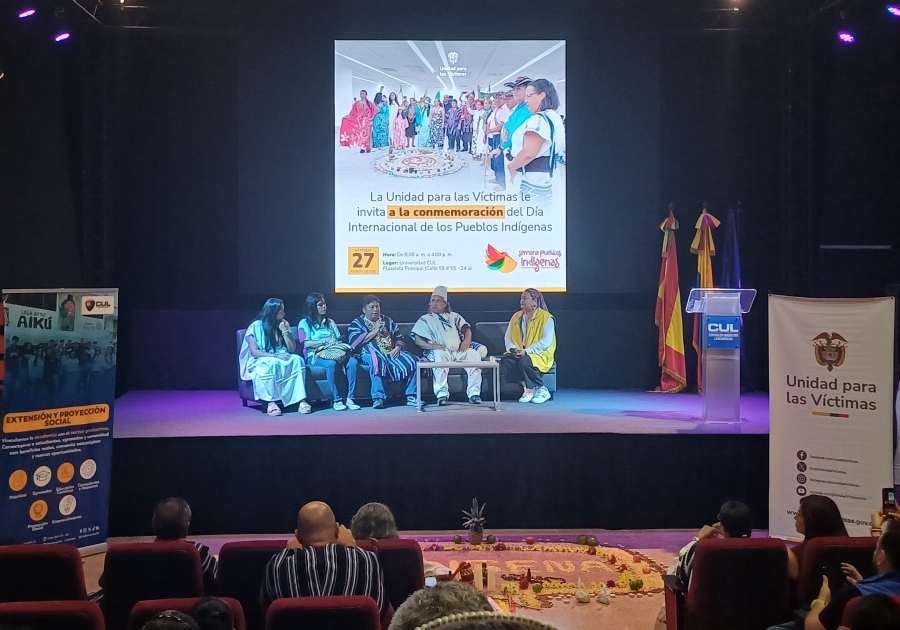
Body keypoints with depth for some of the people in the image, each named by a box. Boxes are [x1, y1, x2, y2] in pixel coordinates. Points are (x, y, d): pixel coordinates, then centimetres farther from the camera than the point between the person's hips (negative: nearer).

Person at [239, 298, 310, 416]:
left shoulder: (282, 325, 9)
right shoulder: (256, 326, -6)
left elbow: (292, 349, 5)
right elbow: (254, 351, -14)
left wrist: (285, 331, -8)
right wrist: (276, 356, -24)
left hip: (282, 359, 5)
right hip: (260, 362, -4)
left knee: (297, 360, -27)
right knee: (271, 364, -40)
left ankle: (300, 400, -37)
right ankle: (271, 402, -40)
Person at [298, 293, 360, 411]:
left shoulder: (330, 322, 24)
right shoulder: (305, 323, 8)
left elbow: (339, 340, 16)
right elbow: (306, 344, -6)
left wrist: (336, 342, -8)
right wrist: (326, 340, -13)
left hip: (334, 353, 5)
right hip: (315, 356, -5)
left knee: (353, 361, -27)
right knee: (331, 363, -39)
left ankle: (349, 398, -31)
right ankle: (336, 400, -34)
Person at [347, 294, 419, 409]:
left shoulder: (387, 321, 25)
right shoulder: (356, 324, 11)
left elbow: (399, 337, 23)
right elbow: (354, 342, -7)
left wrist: (397, 348, -1)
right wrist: (375, 330, -5)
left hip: (391, 353, 5)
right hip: (371, 354, -5)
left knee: (413, 362, -18)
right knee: (378, 361, -41)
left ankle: (411, 396, -11)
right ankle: (377, 398, -42)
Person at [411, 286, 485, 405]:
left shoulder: (454, 316, 27)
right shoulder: (425, 319, 17)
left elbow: (466, 329, 19)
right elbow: (418, 340, 6)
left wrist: (467, 340, -5)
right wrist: (433, 346, -11)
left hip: (458, 350, 3)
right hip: (440, 351, -3)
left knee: (475, 355, -27)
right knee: (439, 356, -40)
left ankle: (474, 393, -28)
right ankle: (442, 394, -42)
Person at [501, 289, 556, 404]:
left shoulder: (546, 317, -5)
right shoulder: (516, 317, 14)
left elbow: (546, 341, -15)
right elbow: (507, 337, 12)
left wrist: (527, 351, -23)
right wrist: (513, 349, -10)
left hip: (540, 355, -5)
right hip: (519, 353, 6)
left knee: (525, 361, -37)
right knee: (505, 361, -25)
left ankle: (542, 390, -17)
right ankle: (528, 388, -19)